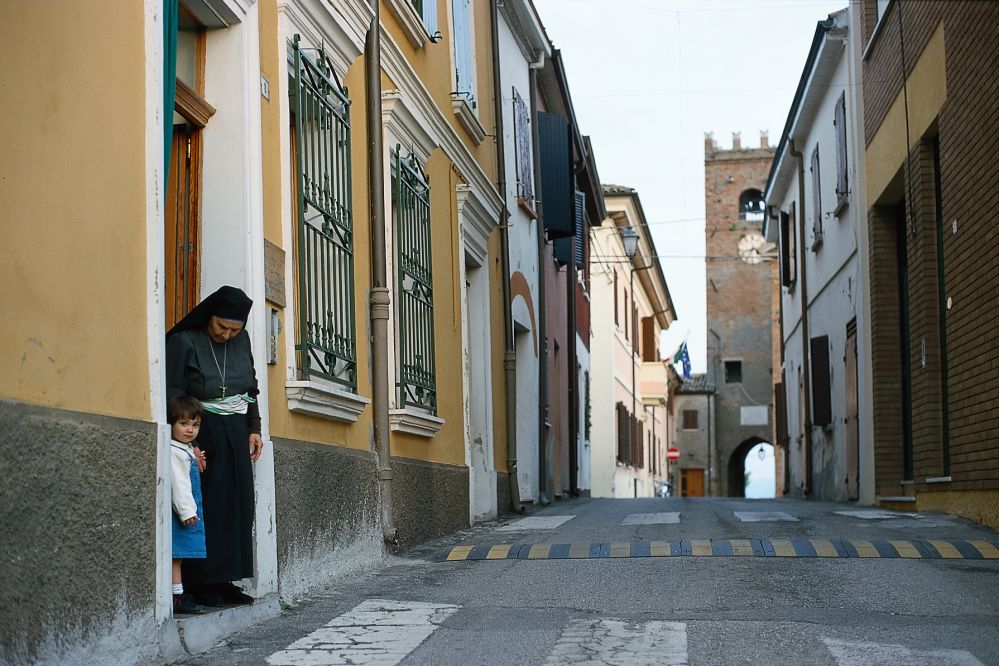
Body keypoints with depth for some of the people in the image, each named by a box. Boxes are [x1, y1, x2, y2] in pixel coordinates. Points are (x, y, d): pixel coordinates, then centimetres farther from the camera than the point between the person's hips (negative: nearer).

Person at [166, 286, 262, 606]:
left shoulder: (241, 341, 6)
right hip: (201, 432, -5)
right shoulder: (183, 342, -10)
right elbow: (173, 398, -11)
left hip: (236, 432, 6)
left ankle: (224, 580, 7)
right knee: (206, 507, -7)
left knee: (236, 505, 2)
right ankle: (201, 584, -1)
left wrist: (254, 429, 10)